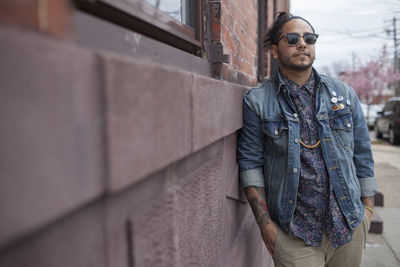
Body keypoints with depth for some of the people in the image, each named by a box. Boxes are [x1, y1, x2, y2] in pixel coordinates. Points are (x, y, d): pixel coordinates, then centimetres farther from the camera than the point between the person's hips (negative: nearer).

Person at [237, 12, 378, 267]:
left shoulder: (344, 93, 6)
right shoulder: (257, 101, -4)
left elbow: (362, 155, 9)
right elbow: (250, 163, -5)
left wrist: (367, 209, 7)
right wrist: (264, 221, -8)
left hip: (349, 226, 4)